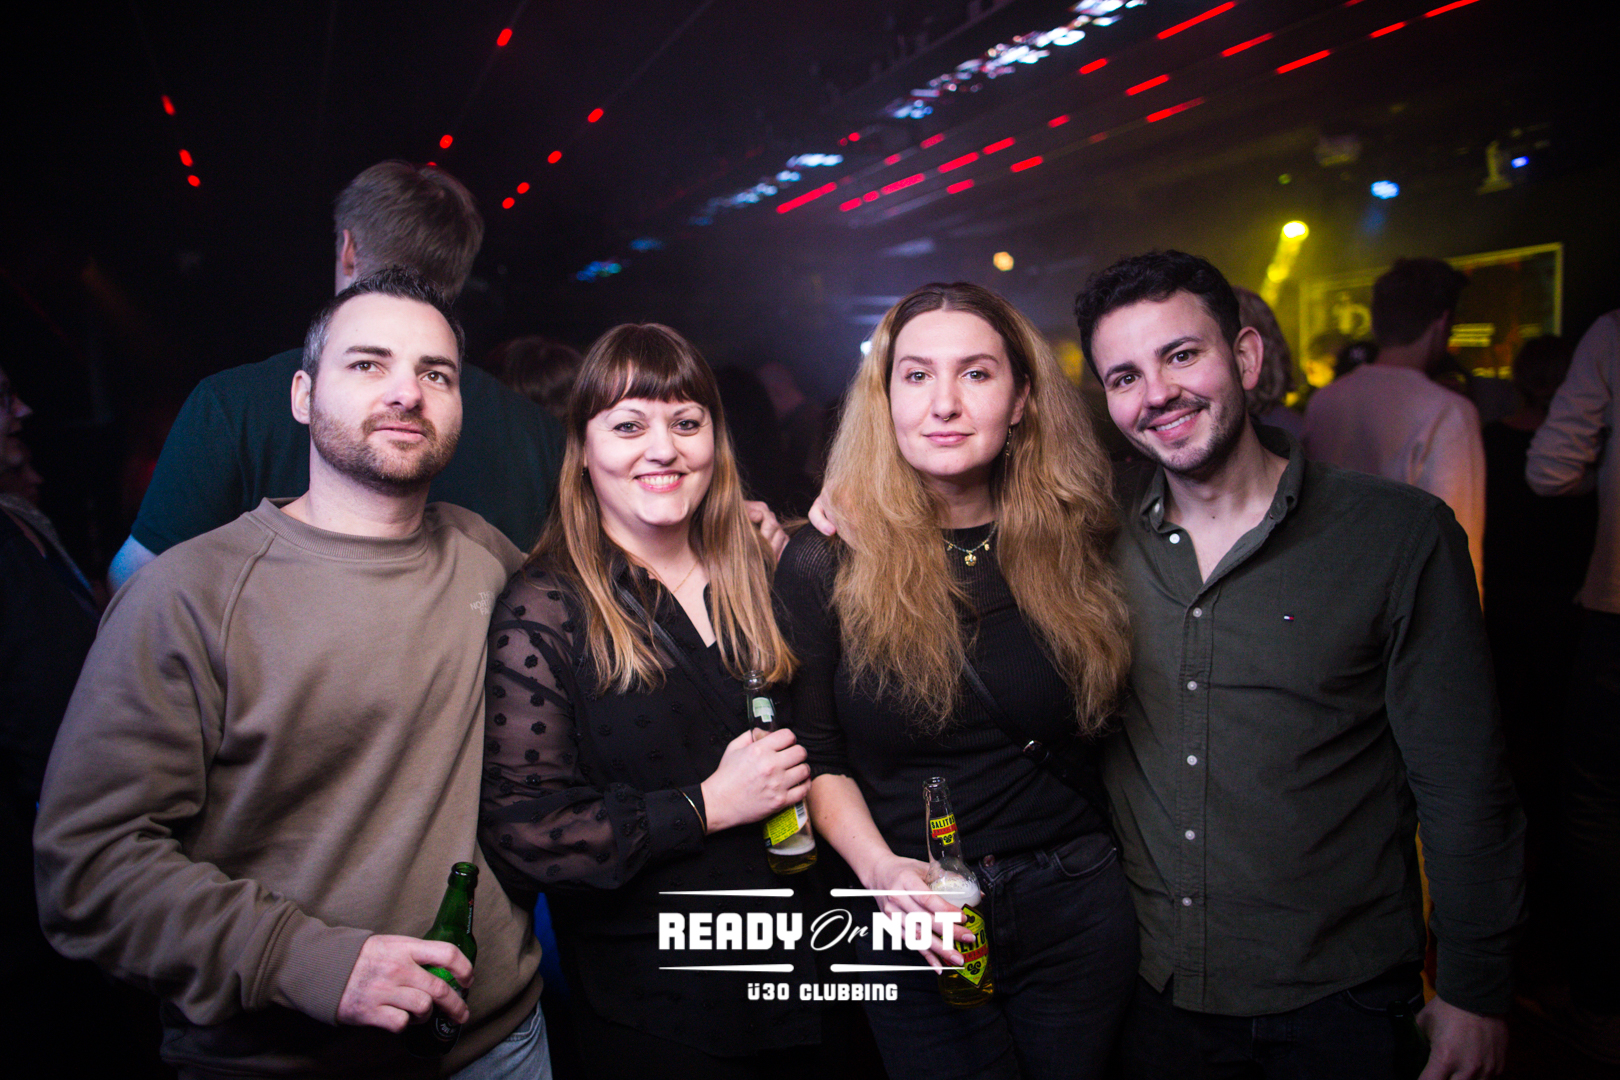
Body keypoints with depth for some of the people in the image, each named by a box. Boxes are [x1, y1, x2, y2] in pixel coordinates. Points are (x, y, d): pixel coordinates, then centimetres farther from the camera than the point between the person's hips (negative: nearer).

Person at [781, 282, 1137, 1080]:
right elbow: (818, 756, -6)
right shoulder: (827, 563, -10)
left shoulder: (1071, 545, -3)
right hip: (917, 924, -2)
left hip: (1076, 912, 3)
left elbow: (1090, 735, 8)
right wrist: (880, 869, -19)